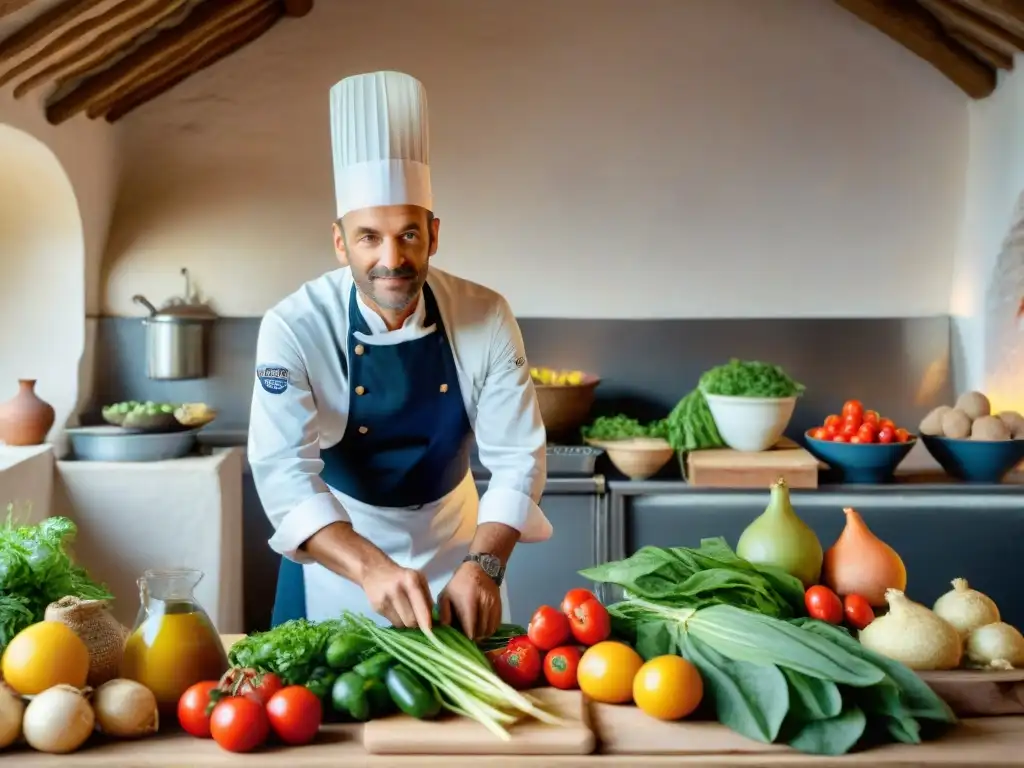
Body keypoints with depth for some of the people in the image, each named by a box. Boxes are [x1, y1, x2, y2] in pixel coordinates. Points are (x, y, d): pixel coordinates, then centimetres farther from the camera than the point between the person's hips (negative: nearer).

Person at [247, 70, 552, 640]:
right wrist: (370, 567, -45)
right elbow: (284, 469, -30)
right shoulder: (296, 328, -23)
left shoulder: (486, 318, -17)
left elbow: (519, 455, -16)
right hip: (338, 544, -2)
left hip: (451, 541, 2)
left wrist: (483, 565, -31)